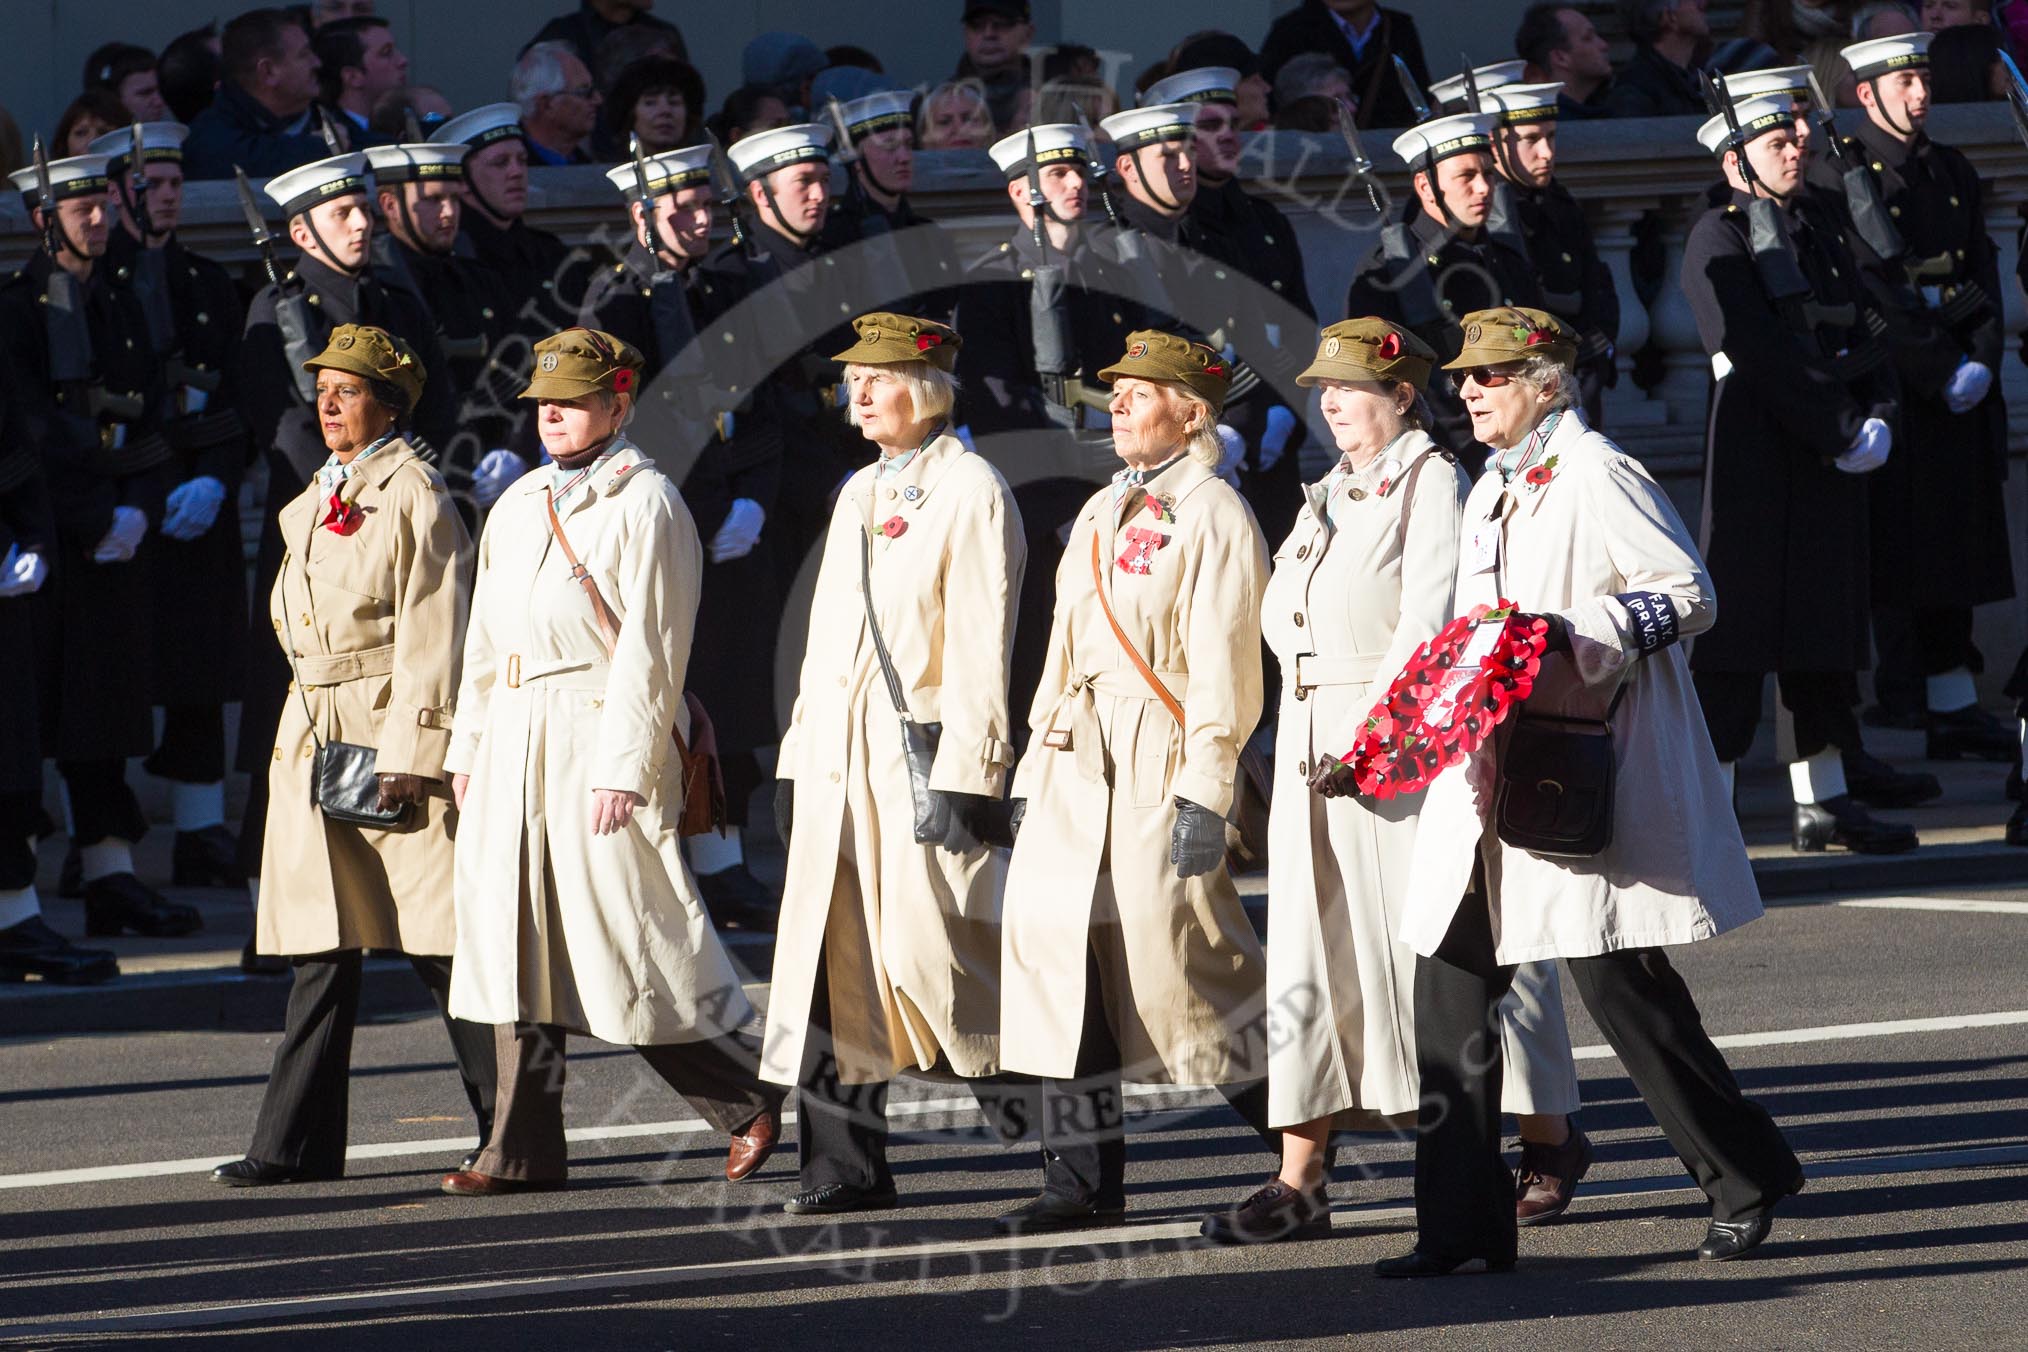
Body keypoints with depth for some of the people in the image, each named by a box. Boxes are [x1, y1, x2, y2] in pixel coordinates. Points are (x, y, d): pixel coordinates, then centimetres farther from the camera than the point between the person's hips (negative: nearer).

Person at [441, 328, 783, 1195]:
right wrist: (467, 749, 15)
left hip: (600, 736, -8)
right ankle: (524, 1149, 7)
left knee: (629, 940, -6)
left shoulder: (645, 504, -7)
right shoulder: (517, 507, 16)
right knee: (517, 935, 4)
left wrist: (623, 767, -17)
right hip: (516, 739, 8)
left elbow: (652, 647, -12)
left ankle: (749, 1100, 11)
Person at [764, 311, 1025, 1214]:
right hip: (839, 765, 8)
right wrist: (796, 759, 17)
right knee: (829, 962, 3)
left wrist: (963, 777, -18)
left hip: (923, 758, -8)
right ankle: (846, 1167, 7)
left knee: (932, 956, -9)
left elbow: (982, 646, -12)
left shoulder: (971, 492, -7)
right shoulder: (858, 494, 18)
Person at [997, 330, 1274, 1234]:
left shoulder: (1214, 518, -7)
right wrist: (1033, 776, 17)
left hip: (1158, 768, -8)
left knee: (1179, 968, -7)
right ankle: (1084, 1182, 3)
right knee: (1050, 952, 0)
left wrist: (1204, 797, -18)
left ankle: (1302, 1152, 9)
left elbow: (1223, 667, -13)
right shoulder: (1100, 513, 19)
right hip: (1074, 769, 8)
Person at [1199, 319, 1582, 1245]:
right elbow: (1282, 612, 15)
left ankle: (1548, 1140, 15)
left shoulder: (1431, 482, -6)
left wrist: (1369, 736, -21)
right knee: (1310, 952, 2)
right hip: (1309, 738, 7)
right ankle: (1299, 1183, 1)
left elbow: (1426, 623, -15)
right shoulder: (1330, 492, 18)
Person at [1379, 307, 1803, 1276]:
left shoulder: (1597, 477, -9)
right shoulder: (1493, 494, 17)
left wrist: (1571, 636, -22)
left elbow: (1688, 595, -14)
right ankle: (1461, 1227, 4)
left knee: (1617, 980, -6)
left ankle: (1747, 1180, 11)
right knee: (1449, 982, 2)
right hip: (1494, 776, 9)